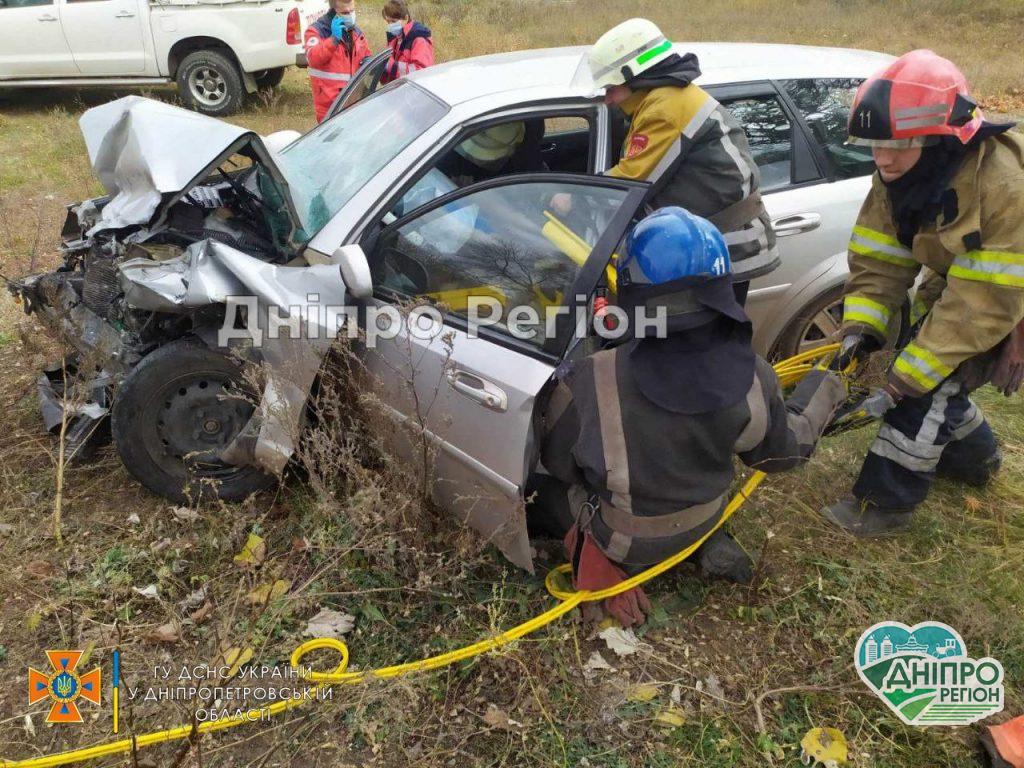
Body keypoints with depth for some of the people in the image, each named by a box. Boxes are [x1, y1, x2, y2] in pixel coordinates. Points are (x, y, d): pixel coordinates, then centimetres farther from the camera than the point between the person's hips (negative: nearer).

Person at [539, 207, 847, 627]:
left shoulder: (589, 384, -35)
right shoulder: (754, 379, -26)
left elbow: (556, 463, -15)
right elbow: (782, 451, -4)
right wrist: (825, 389, 13)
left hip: (622, 540, -3)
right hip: (700, 523, 3)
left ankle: (604, 561, 3)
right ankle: (710, 543, 14)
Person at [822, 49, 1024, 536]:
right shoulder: (901, 172, -15)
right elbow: (879, 254, -11)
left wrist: (912, 370, -35)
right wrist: (861, 324, -25)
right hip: (956, 289, 7)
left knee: (930, 387, -14)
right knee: (930, 375, 11)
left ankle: (885, 502, -1)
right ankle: (975, 455, 38)